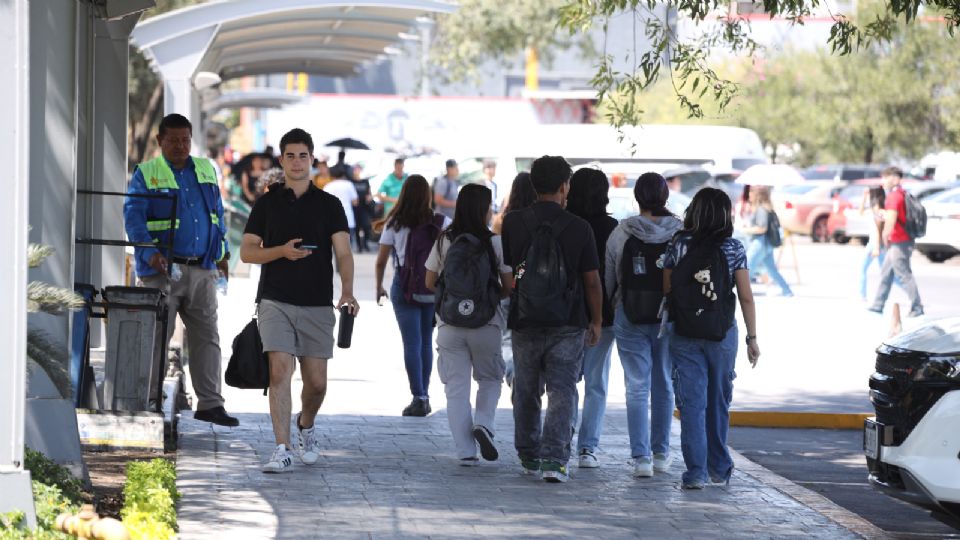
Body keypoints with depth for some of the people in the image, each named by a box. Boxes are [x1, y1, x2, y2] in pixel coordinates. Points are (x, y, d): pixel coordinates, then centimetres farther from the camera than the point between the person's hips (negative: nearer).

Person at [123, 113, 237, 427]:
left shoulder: (205, 170, 14)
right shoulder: (146, 174, -1)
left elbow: (217, 212, 24)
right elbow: (133, 216, -11)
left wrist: (221, 251, 20)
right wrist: (149, 252, -25)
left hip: (202, 269, 5)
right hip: (163, 269, -4)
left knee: (206, 336, 4)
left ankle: (210, 403, 8)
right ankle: (148, 401, 5)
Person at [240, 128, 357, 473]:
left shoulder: (329, 205, 7)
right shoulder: (267, 203, 8)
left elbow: (343, 253, 0)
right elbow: (247, 251, 7)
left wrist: (347, 292, -17)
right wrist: (281, 251, -12)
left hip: (317, 304, 1)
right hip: (275, 302, -1)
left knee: (316, 381, 3)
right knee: (280, 371, -15)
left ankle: (306, 425, 35)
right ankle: (282, 449, -14)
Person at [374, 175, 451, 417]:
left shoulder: (394, 224, -4)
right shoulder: (442, 223, -1)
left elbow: (381, 261, -1)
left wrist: (379, 287, 15)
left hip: (404, 288, -2)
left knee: (412, 343, -2)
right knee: (426, 342, 13)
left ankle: (419, 398, -10)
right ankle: (424, 395, 17)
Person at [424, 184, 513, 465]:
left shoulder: (444, 242, -2)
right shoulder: (495, 242, -7)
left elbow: (430, 283, 6)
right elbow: (509, 287, -3)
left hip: (450, 326, 1)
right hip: (486, 324, -1)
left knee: (456, 387, 6)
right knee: (490, 378, 19)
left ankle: (465, 452, 3)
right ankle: (483, 424, -5)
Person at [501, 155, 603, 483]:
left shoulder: (513, 223, -4)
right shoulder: (579, 228, -7)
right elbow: (592, 280, -1)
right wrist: (596, 321, 9)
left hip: (525, 323, 2)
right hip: (568, 323, -2)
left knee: (526, 392, 17)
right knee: (562, 392, -1)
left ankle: (529, 456, 28)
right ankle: (554, 459, -13)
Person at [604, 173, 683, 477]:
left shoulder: (621, 233, -6)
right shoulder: (683, 233, -6)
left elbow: (608, 277, 1)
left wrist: (609, 309, 16)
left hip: (630, 318, -1)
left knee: (637, 388, 1)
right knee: (663, 386, 14)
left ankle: (641, 457, -8)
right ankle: (661, 454, 20)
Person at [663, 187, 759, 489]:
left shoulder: (677, 246, -1)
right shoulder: (733, 248, -3)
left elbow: (666, 290, 0)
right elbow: (746, 297, -4)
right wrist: (752, 339, 1)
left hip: (684, 334, 0)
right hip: (722, 334, 0)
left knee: (692, 402, 0)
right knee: (719, 402, 15)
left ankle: (696, 472, -8)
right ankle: (719, 468, 25)